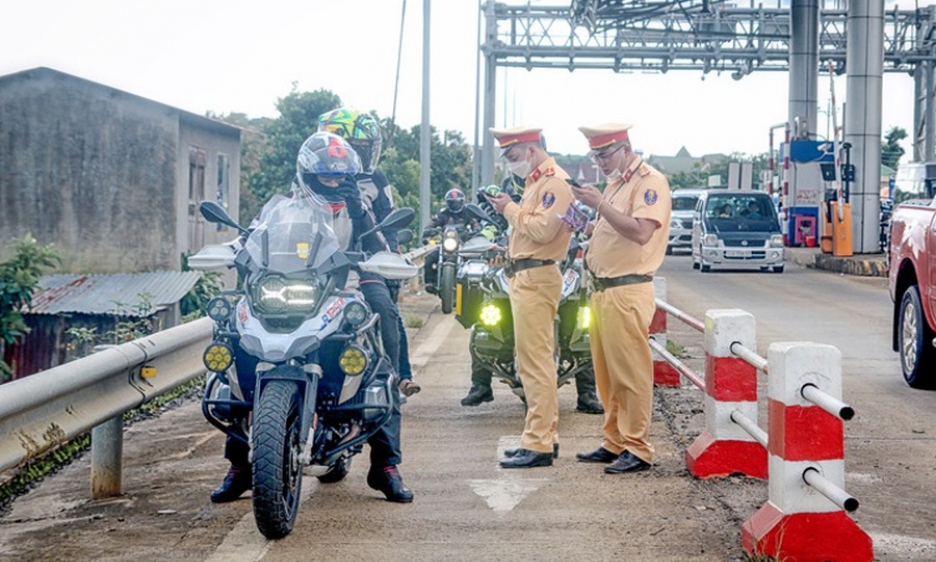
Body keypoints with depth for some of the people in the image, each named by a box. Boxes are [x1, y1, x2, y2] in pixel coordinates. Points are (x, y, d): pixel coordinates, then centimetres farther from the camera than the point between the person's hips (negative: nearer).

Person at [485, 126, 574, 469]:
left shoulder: (555, 181, -12)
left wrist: (511, 209, -11)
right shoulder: (536, 181, 21)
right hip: (524, 277, 11)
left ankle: (538, 445, -12)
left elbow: (543, 229, -22)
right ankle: (546, 436, 21)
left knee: (535, 363, -12)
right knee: (536, 361, 14)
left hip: (536, 278, -11)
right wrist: (506, 209, 10)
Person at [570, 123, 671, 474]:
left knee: (631, 374, -7)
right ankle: (614, 443, 20)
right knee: (607, 375, 12)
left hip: (628, 292, -9)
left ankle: (637, 449, -2)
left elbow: (640, 232, -22)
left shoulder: (650, 182, -9)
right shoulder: (615, 183, 21)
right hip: (602, 289, 10)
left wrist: (600, 204, -21)